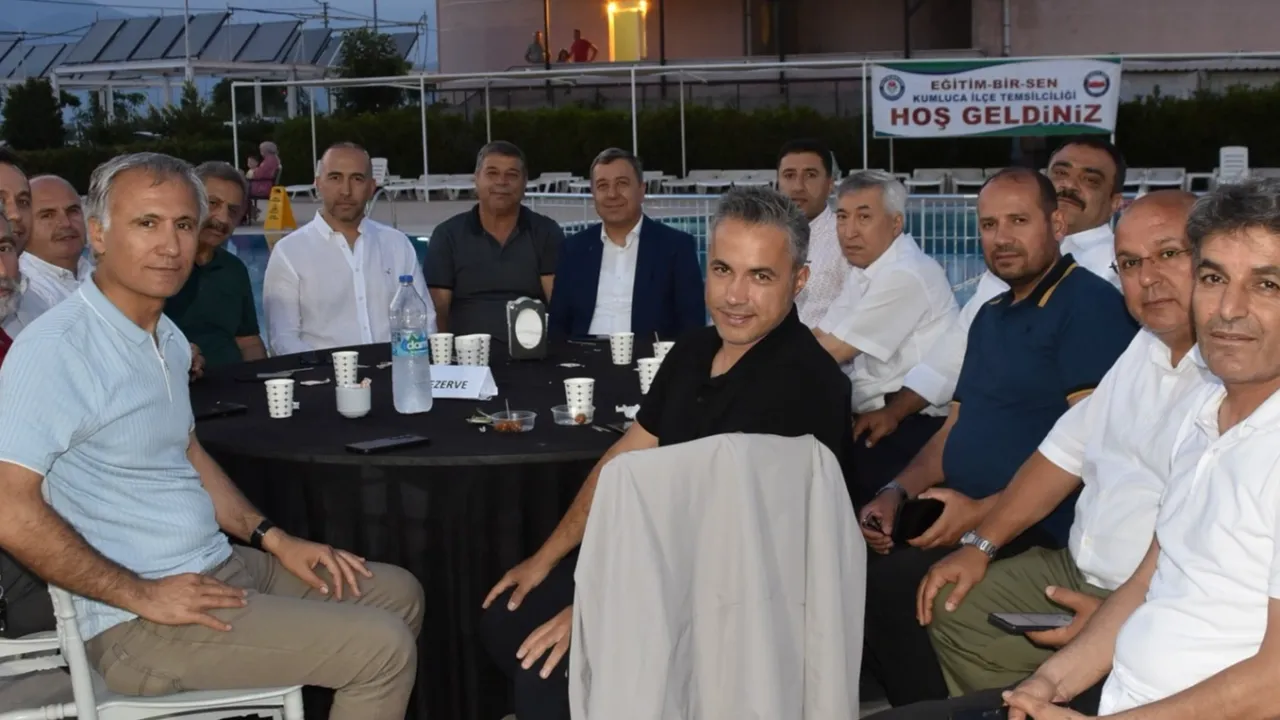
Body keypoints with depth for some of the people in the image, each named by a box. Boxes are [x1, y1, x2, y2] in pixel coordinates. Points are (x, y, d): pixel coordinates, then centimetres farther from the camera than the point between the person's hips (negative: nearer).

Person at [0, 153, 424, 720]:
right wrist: (142, 594, -19)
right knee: (382, 646, -16)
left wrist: (276, 540, 11)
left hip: (220, 567, 9)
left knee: (399, 593, 16)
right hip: (138, 624, -9)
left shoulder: (167, 336, 10)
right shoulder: (59, 348, -19)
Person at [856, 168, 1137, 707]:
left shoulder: (1090, 303, -8)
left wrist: (984, 512, -21)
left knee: (888, 584, -26)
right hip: (959, 512, 8)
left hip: (1035, 528, -8)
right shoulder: (990, 316, 20)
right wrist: (897, 494, 2)